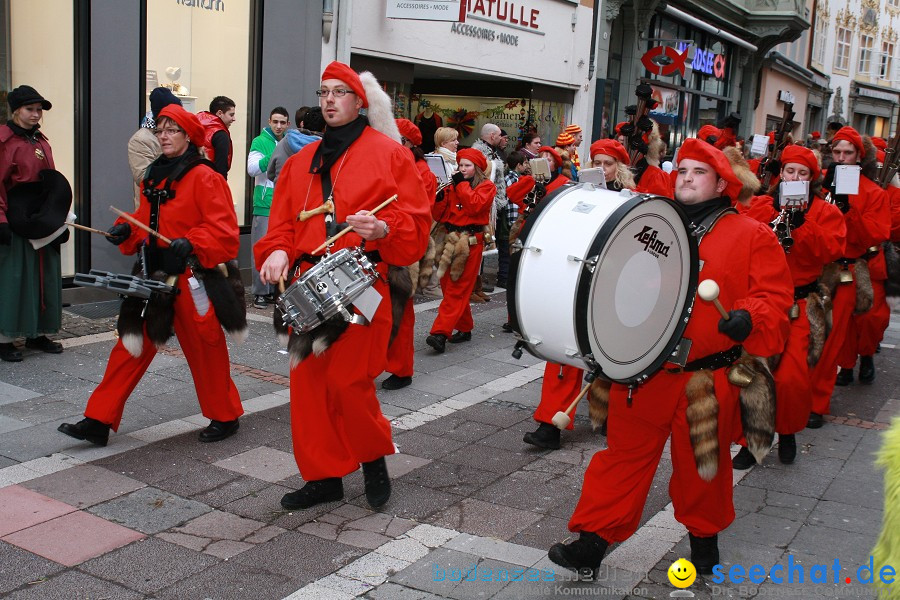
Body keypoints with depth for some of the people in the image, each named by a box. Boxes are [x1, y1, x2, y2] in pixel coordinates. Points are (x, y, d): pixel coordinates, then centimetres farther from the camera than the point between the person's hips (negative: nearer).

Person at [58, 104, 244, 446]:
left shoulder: (204, 178, -11)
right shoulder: (153, 178, 14)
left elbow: (223, 229, -17)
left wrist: (191, 244, -31)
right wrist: (126, 230, 4)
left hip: (191, 282, -7)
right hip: (154, 279, 7)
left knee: (205, 353, 6)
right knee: (131, 347, 7)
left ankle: (225, 417, 25)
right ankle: (99, 421, 13)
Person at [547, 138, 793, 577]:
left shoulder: (752, 236, 2)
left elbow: (774, 296, -4)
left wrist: (749, 318, -23)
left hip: (707, 380, -2)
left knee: (701, 465, 14)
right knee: (623, 456, 5)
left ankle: (704, 534, 37)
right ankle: (593, 541, 12)